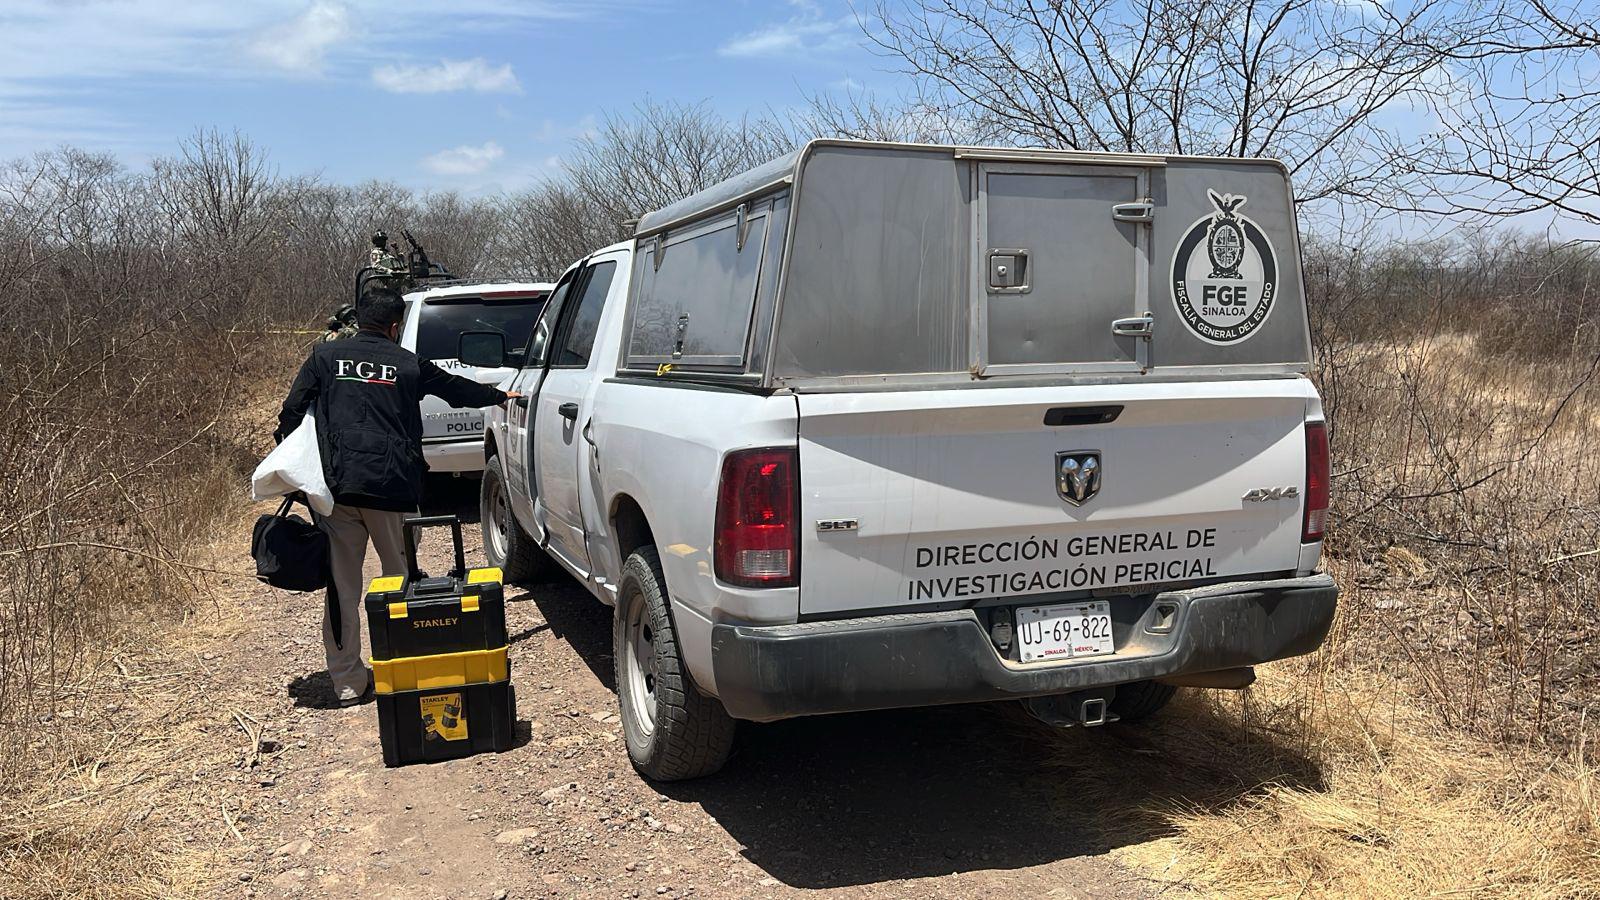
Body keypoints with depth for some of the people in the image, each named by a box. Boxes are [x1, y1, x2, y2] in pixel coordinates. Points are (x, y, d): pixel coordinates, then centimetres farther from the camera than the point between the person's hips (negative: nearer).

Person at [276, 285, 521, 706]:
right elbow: (458, 388, 24)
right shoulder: (409, 365, 9)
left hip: (337, 486, 1)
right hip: (392, 488, -1)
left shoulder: (325, 356, 9)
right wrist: (501, 396, 42)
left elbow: (292, 413, 4)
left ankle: (347, 682, 11)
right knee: (401, 583, 13)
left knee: (342, 587, 7)